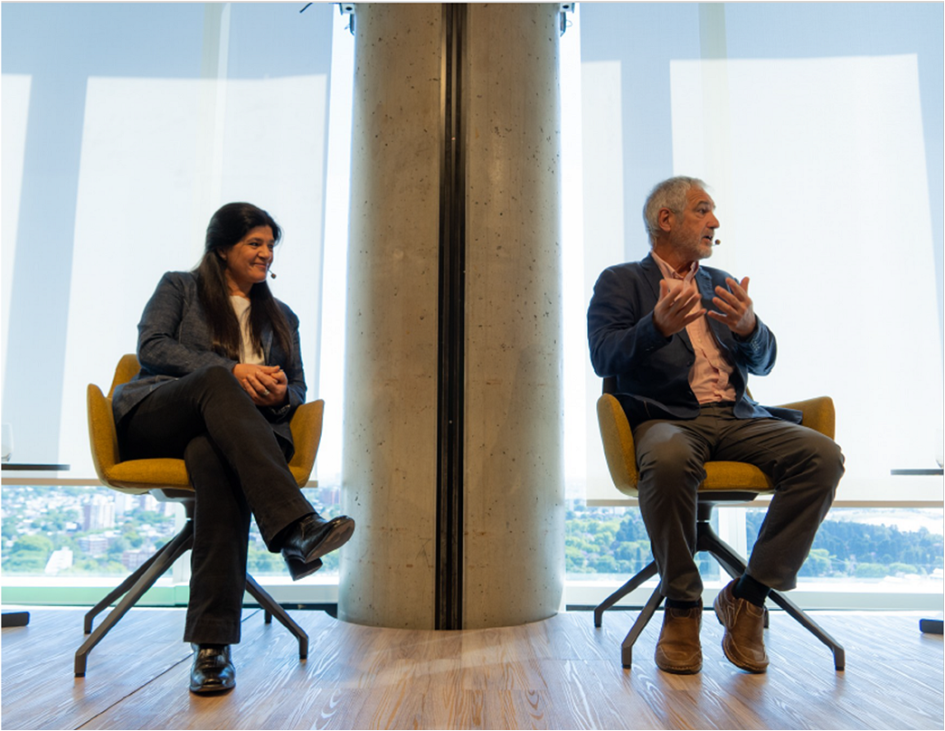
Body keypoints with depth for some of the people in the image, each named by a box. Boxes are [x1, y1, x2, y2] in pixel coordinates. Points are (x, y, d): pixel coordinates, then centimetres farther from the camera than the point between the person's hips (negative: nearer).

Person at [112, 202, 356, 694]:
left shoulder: (281, 316, 28)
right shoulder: (179, 287, 19)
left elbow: (299, 386, 22)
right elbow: (151, 346, 1)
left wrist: (280, 393, -6)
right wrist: (231, 371, -13)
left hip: (225, 431, 2)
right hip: (153, 421, -1)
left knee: (213, 457, -38)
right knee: (216, 380, -37)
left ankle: (212, 644, -45)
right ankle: (296, 527, -52)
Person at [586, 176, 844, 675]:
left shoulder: (721, 284, 25)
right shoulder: (620, 282, 11)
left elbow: (763, 362, 17)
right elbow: (603, 357, -6)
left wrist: (748, 328, -8)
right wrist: (658, 326, -25)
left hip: (737, 417, 5)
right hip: (665, 417, -4)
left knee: (823, 455, -22)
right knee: (669, 460, -39)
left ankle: (747, 596, -11)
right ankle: (681, 607, -17)